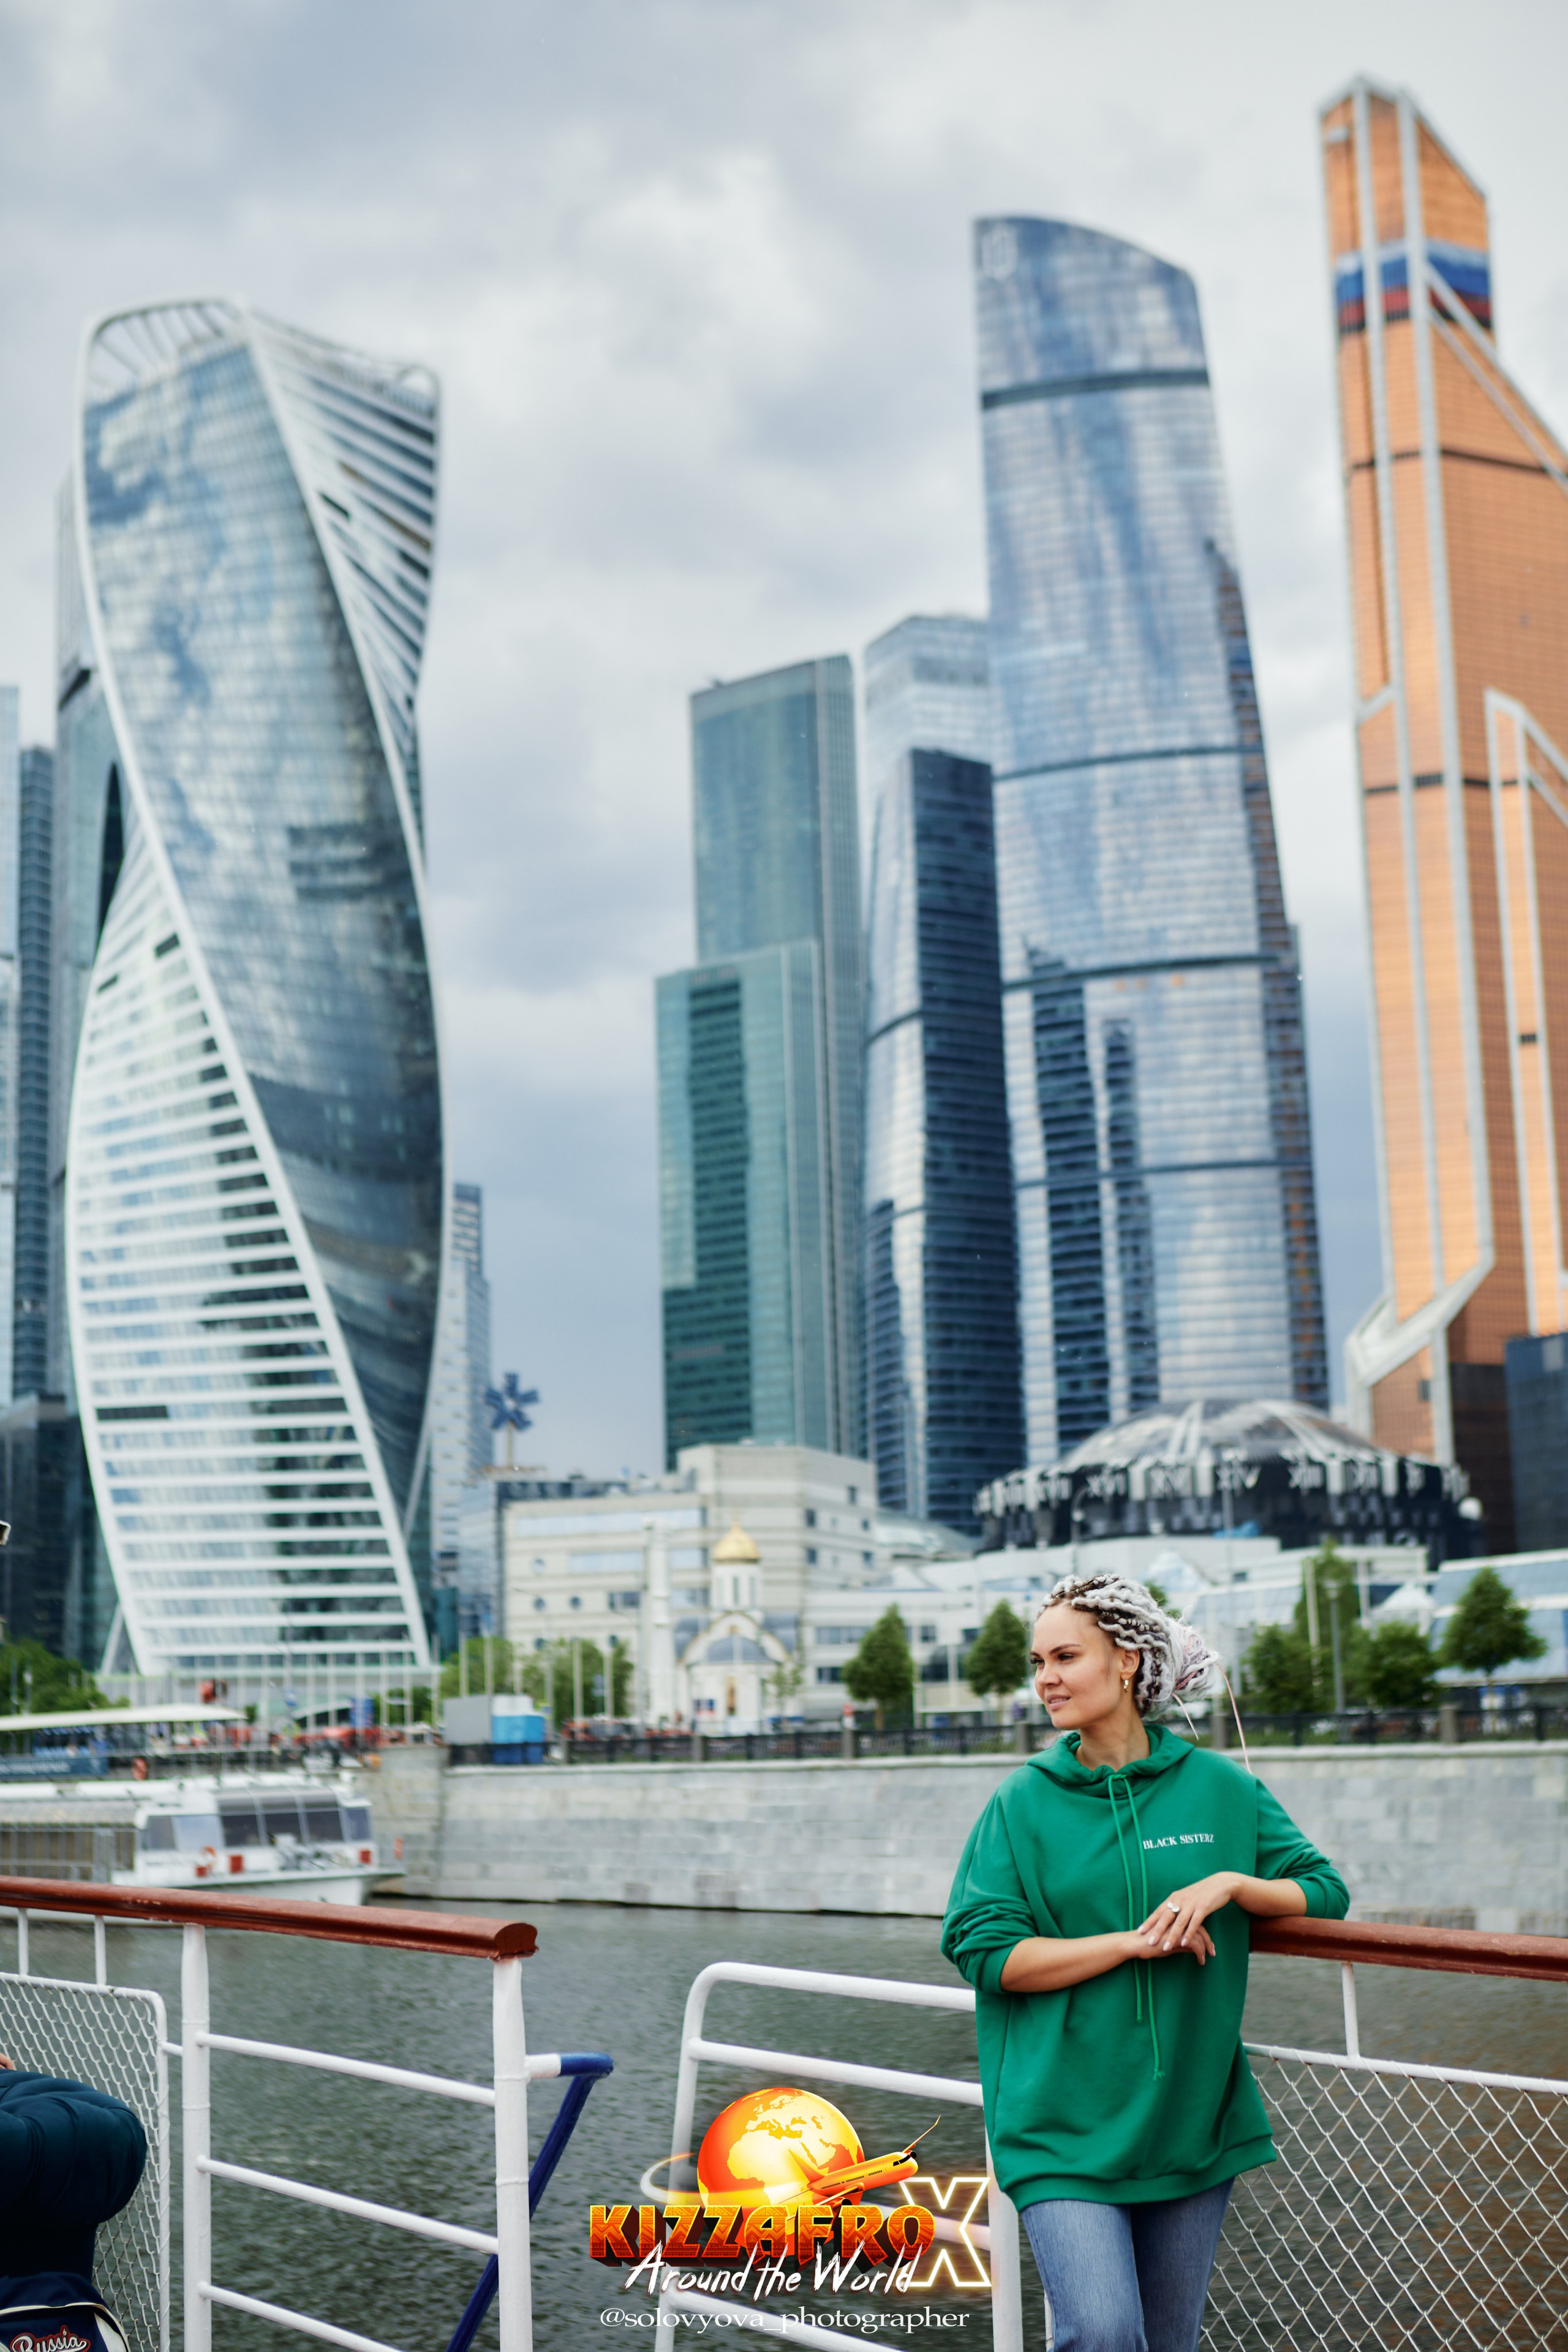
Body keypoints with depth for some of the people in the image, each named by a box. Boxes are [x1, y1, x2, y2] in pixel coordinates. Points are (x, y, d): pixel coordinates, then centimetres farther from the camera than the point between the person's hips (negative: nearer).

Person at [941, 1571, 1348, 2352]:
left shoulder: (1220, 1788, 3)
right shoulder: (1023, 1802, -2)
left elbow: (1324, 1891, 8)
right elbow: (981, 1949, -9)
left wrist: (1231, 1884, -12)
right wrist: (1136, 1941, -15)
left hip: (1191, 2122, 3)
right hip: (1064, 2125, -2)